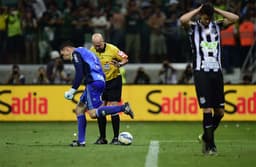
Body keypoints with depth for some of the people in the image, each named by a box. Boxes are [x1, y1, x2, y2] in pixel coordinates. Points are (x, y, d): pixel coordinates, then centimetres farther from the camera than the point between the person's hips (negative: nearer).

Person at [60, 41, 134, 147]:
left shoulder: (76, 53, 0)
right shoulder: (84, 52, 29)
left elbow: (79, 74, -12)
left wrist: (72, 90, -8)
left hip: (94, 83, -10)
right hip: (100, 82, 10)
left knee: (93, 113, -14)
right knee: (79, 108, 13)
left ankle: (123, 108, -19)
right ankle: (81, 141, 10)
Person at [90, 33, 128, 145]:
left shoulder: (112, 49, -15)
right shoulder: (91, 51, -2)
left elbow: (125, 59, -7)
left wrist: (119, 64, -27)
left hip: (114, 80, -4)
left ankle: (116, 137, -4)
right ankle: (102, 137, 10)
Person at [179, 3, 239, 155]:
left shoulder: (217, 26, 14)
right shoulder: (193, 27, 3)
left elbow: (235, 18, 2)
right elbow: (183, 20, -19)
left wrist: (216, 10, 3)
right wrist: (198, 9, -6)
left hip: (217, 72, 4)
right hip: (201, 72, -4)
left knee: (220, 111, 4)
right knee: (207, 109, -11)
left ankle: (206, 137, 26)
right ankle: (210, 145, -4)